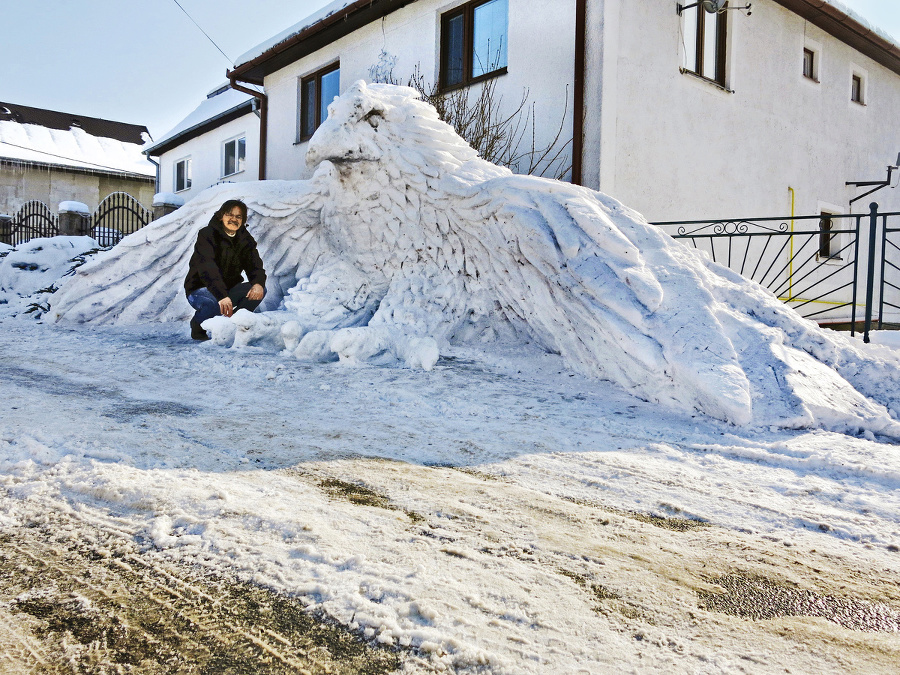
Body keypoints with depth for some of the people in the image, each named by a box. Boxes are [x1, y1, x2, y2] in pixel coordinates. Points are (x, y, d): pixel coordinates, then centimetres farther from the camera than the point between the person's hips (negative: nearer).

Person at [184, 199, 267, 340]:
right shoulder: (207, 235, -15)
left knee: (259, 291, -19)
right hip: (200, 289, -5)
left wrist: (258, 283, -34)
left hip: (229, 289, 6)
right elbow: (207, 269, -30)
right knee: (215, 305, -38)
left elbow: (255, 264, -8)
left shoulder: (245, 240, 4)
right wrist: (222, 296, -46)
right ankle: (198, 324, -2)